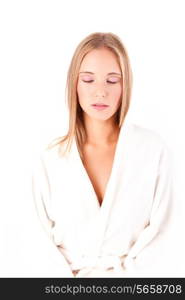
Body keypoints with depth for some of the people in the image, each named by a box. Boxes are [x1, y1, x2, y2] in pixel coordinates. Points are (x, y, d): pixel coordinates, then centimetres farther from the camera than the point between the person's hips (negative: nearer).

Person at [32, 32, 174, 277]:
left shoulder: (154, 149, -4)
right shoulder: (50, 160, 0)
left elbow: (159, 230, -2)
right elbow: (41, 238, 2)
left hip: (133, 274, 0)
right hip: (66, 276, 0)